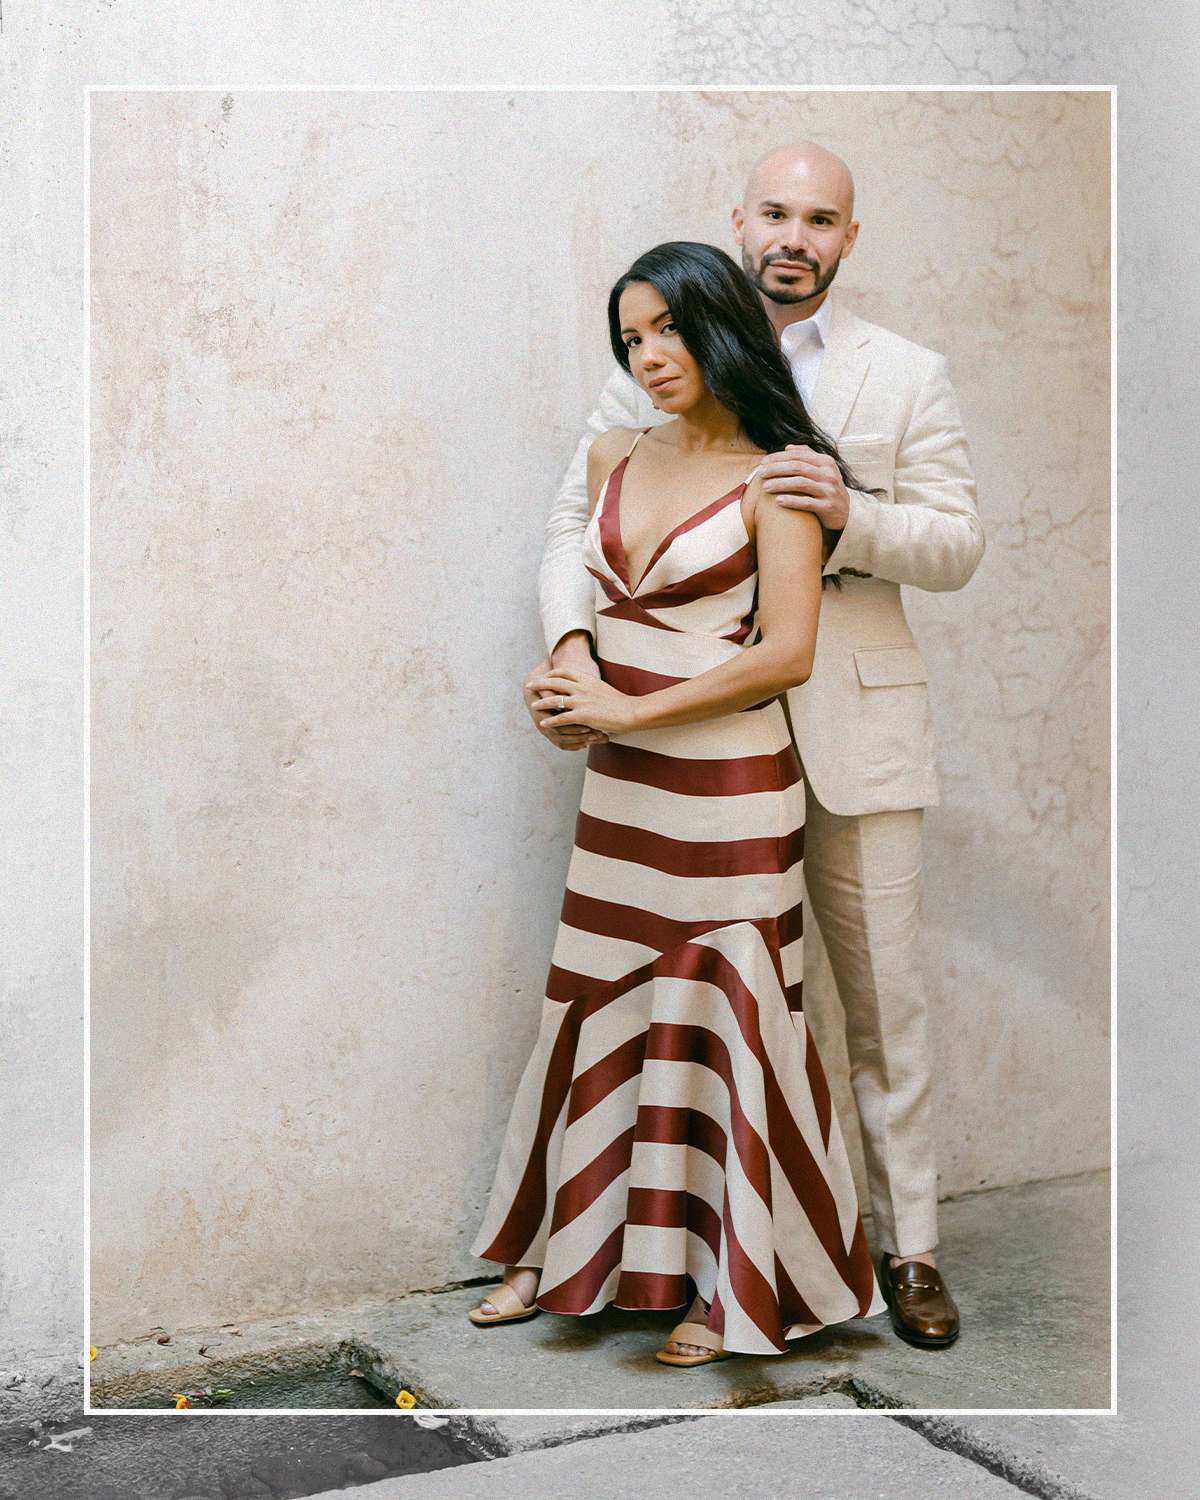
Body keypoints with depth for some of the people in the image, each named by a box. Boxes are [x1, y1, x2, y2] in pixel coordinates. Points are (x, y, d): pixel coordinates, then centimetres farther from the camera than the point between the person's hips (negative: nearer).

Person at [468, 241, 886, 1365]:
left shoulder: (772, 475, -8)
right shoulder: (613, 459, 10)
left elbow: (786, 652, -15)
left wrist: (633, 710, -13)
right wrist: (567, 683, 2)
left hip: (728, 796, -6)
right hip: (620, 789, 6)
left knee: (725, 1023, 4)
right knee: (597, 1019, 13)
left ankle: (735, 1284, 19)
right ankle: (562, 1250, 28)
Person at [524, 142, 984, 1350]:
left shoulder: (906, 376, 5)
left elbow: (958, 545, 1)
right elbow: (579, 519, 3)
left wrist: (849, 515, -19)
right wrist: (570, 642, -16)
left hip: (852, 726, 0)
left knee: (881, 996, 4)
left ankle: (905, 1244, 19)